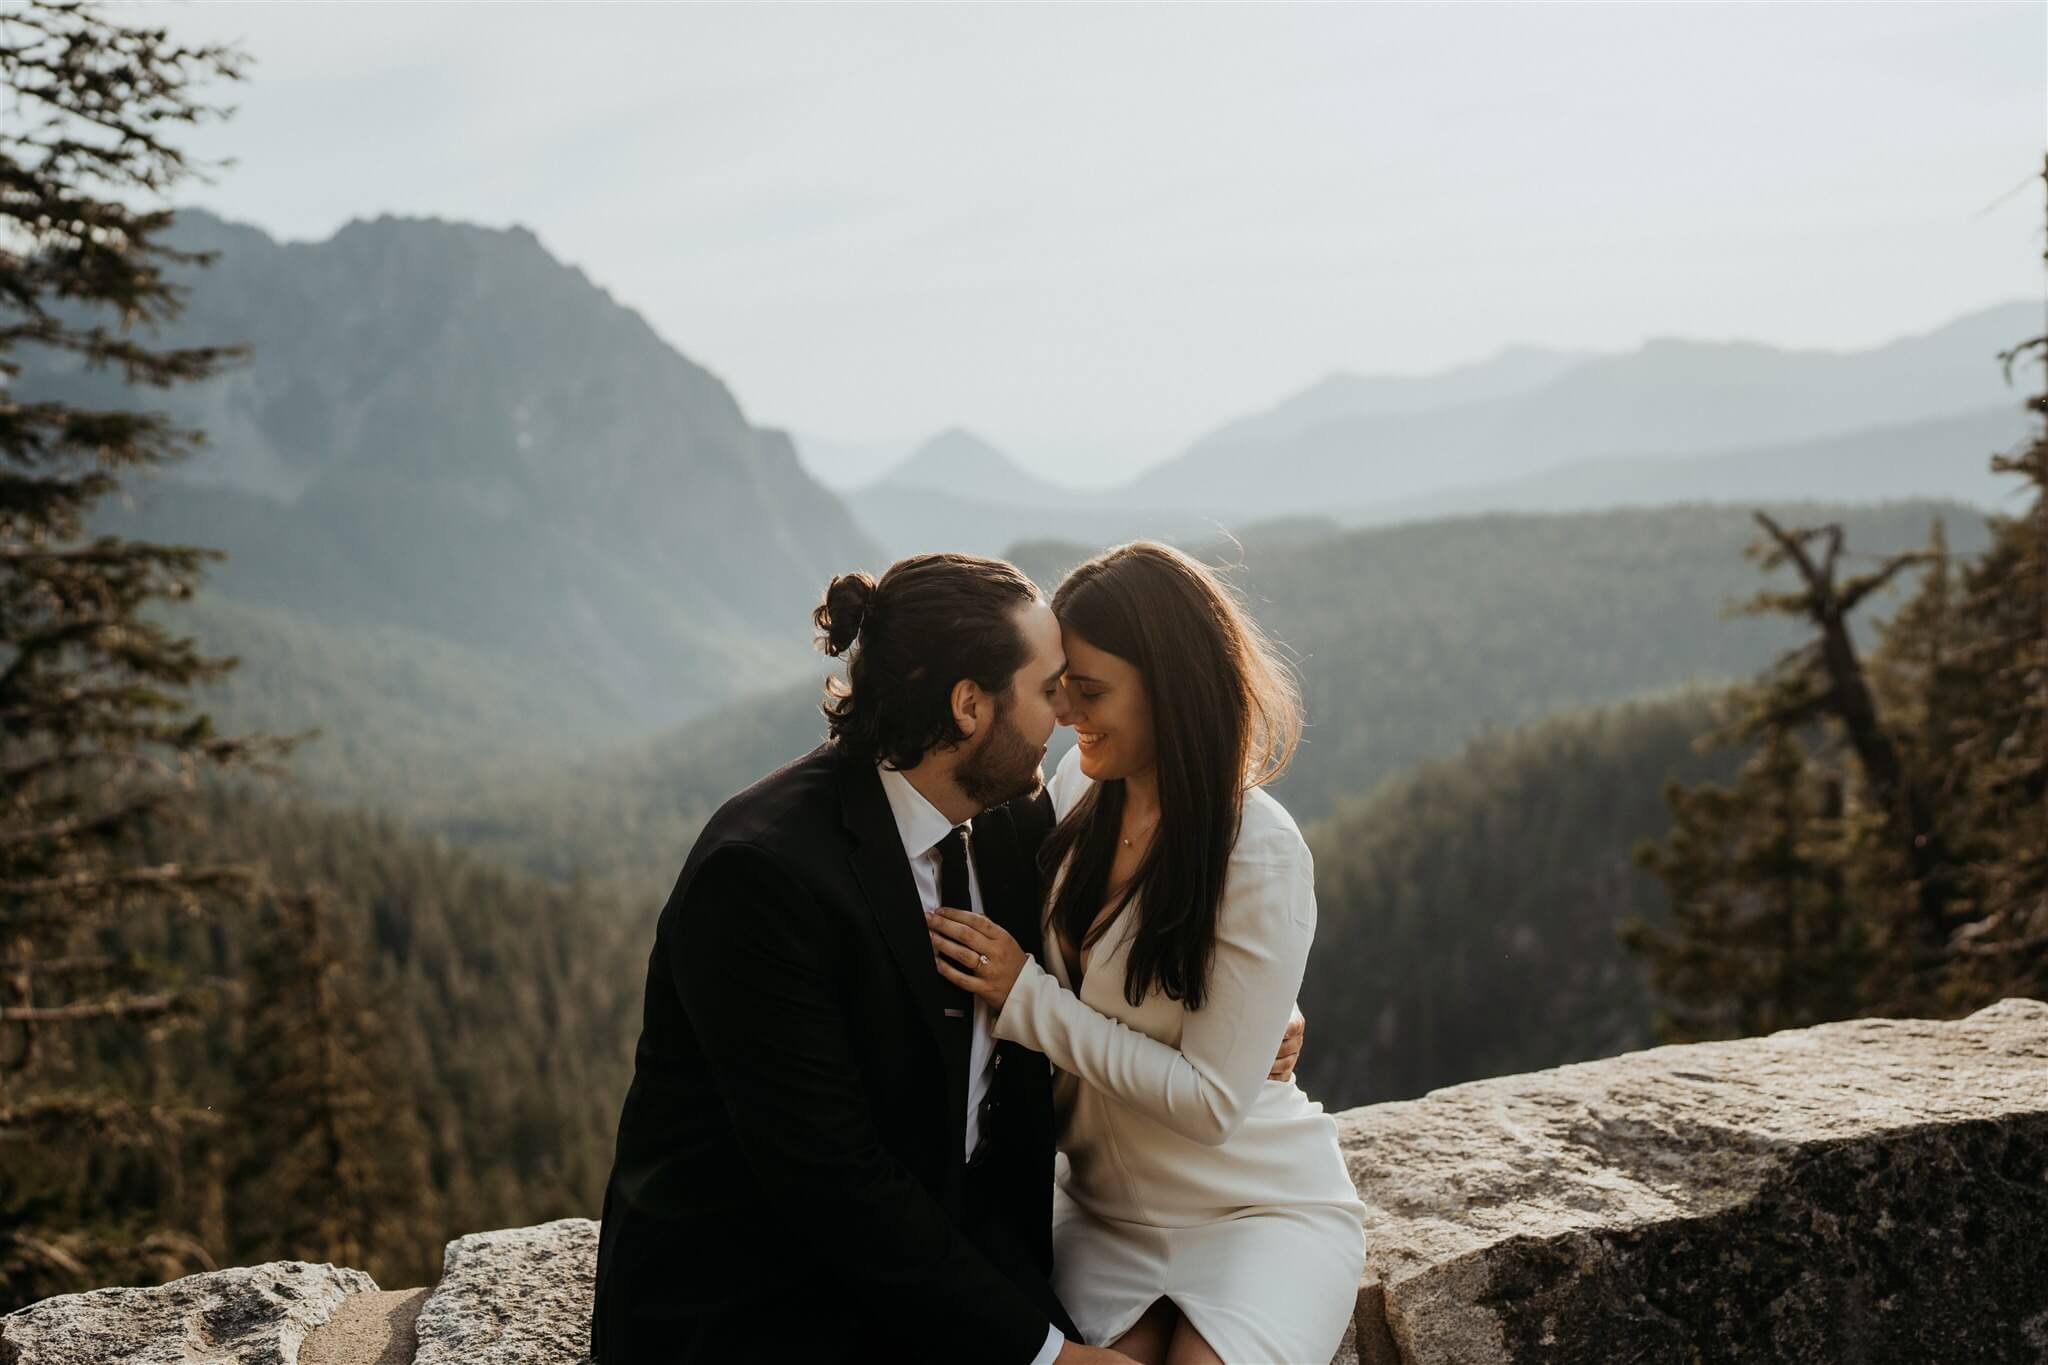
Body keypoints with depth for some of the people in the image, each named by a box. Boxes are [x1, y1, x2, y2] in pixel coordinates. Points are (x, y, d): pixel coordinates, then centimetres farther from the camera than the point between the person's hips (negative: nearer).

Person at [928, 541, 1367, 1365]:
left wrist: (1026, 997, -21)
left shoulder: (1260, 857, -21)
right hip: (1103, 1211, 4)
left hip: (1258, 1213, -4)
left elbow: (1212, 1103, -20)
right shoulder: (1079, 785, -4)